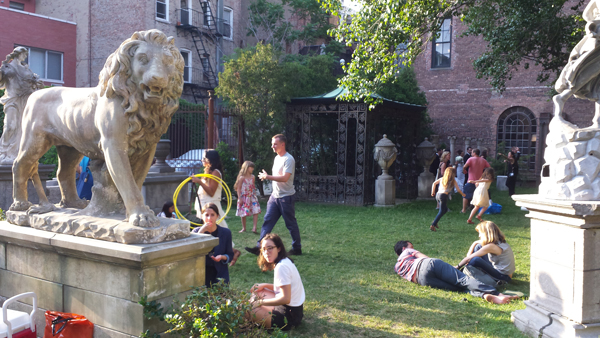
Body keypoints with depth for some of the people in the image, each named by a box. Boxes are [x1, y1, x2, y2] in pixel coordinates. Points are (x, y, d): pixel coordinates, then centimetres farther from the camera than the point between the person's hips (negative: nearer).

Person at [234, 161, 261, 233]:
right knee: (243, 214, 5)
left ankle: (254, 228, -10)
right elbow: (238, 188, -8)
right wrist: (239, 198, -11)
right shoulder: (242, 177, -9)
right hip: (244, 197, -4)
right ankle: (244, 228, 19)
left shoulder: (252, 177, 5)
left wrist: (254, 195, 12)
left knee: (256, 212, -10)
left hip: (252, 197, 4)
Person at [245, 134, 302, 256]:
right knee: (267, 221, 2)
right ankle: (260, 247, 1)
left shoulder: (288, 159, -15)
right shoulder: (277, 158, 13)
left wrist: (267, 176, -20)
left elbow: (284, 178, -25)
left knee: (291, 224, 2)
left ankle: (297, 248, 15)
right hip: (275, 196, 8)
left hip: (286, 197, -8)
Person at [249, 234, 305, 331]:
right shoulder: (285, 261, 6)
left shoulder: (281, 266, -23)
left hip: (289, 316, -10)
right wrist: (265, 285, 7)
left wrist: (260, 302, -16)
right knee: (257, 293, 20)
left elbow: (286, 299, -27)